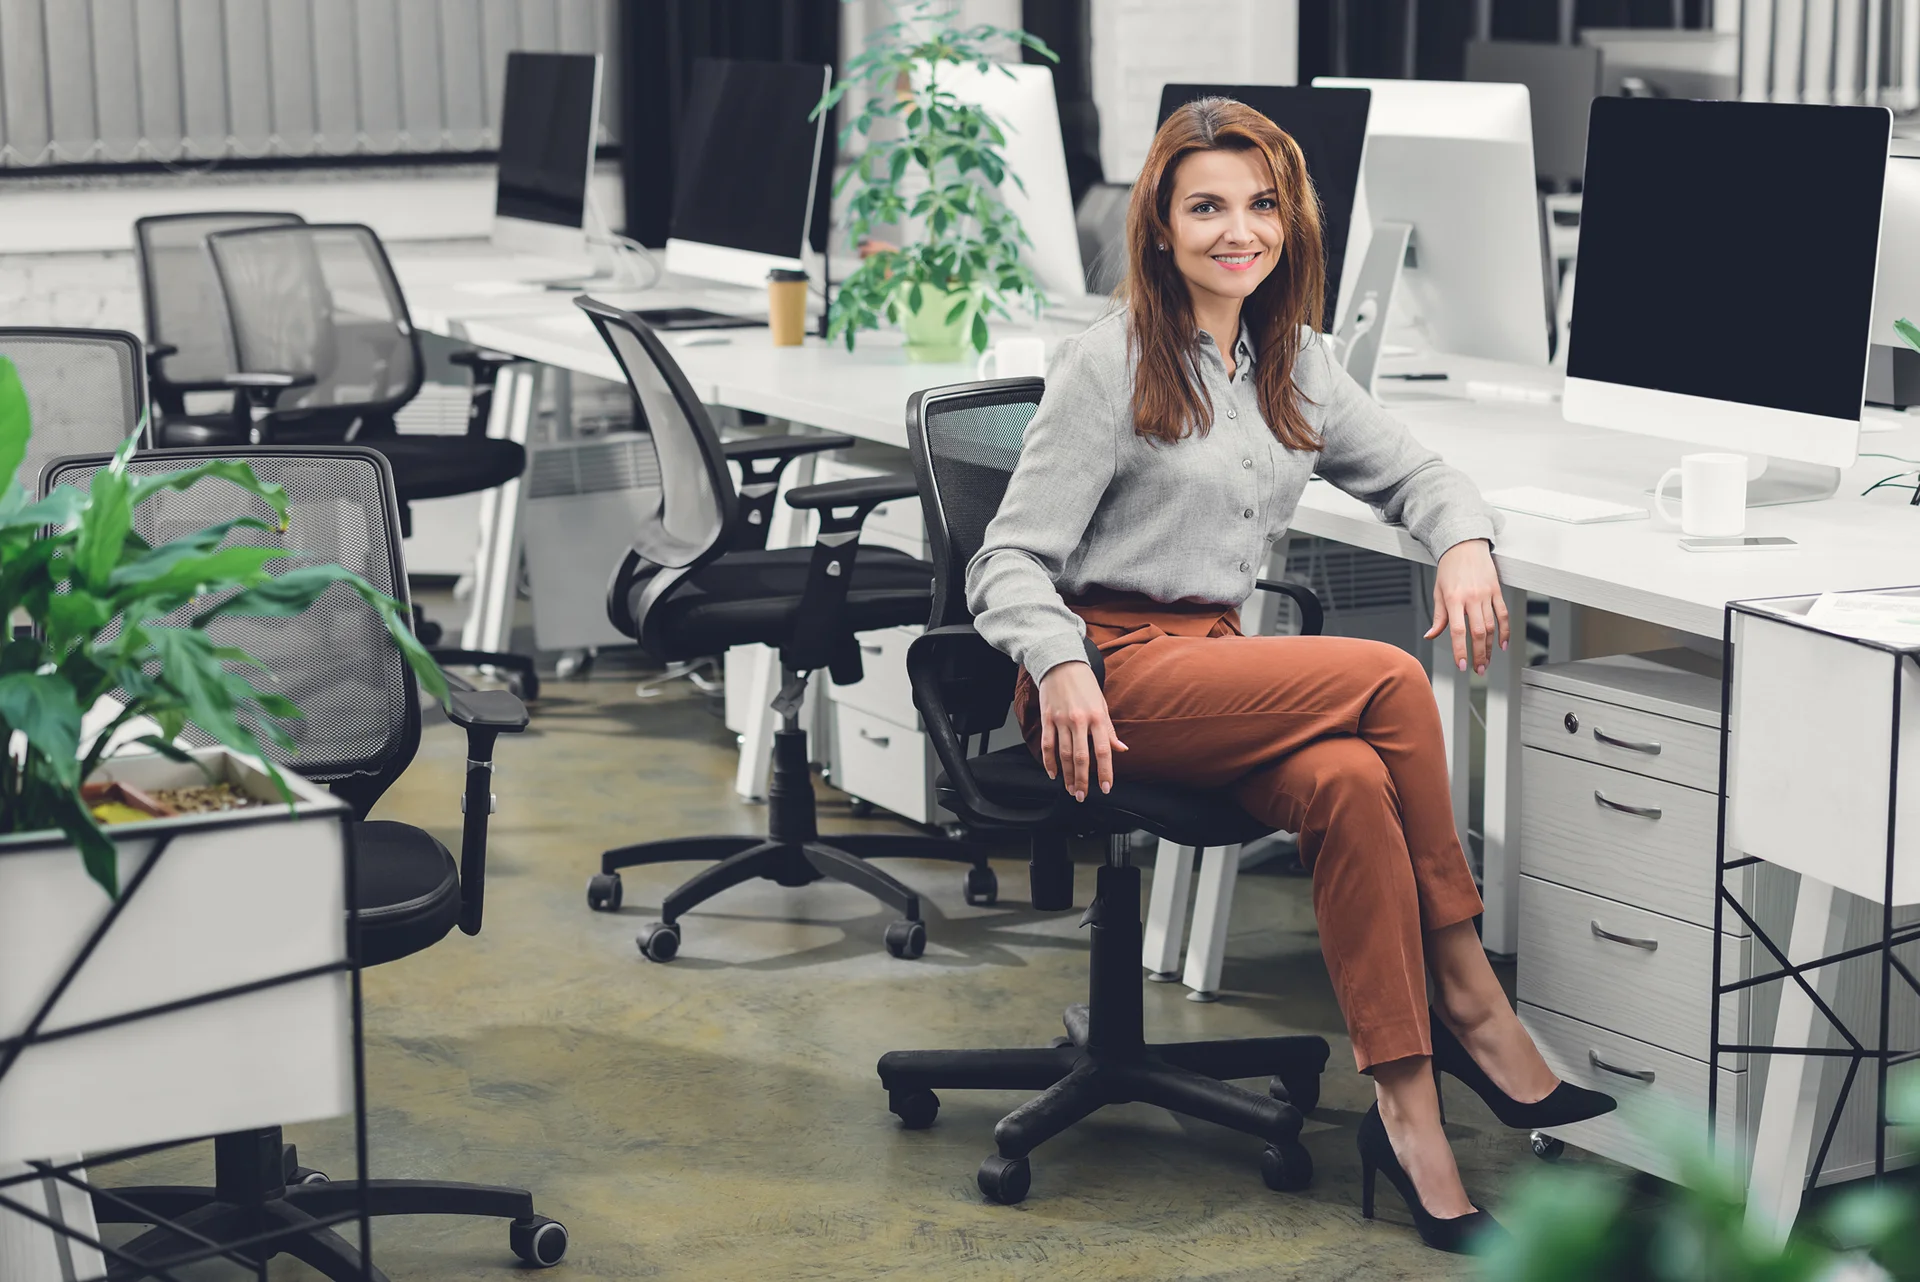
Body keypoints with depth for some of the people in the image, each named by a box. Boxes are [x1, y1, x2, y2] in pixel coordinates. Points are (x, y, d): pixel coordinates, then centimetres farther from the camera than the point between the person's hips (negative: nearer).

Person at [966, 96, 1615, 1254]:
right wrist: (1060, 670, -29)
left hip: (1216, 661, 6)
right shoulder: (1111, 365, -6)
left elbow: (1412, 470, 22)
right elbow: (1011, 560, -8)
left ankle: (1407, 1105, -27)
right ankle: (1468, 1003, -17)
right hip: (1113, 677, -6)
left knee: (1348, 782, -31)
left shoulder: (1294, 363, 13)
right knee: (1390, 682, -27)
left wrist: (1466, 542, -2)